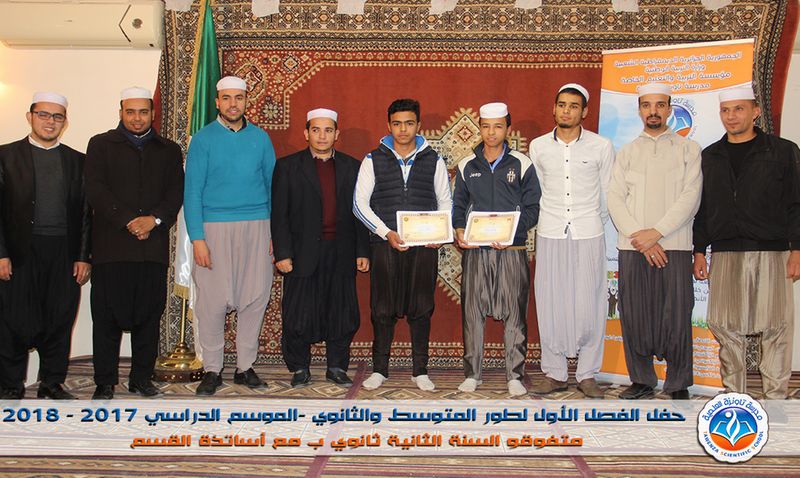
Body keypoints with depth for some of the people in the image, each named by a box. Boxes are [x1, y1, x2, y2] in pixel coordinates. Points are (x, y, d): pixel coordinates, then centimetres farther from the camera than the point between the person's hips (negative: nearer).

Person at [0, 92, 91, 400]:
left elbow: (86, 212, 9)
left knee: (60, 320, 5)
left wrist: (84, 257, 1)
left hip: (65, 254, 2)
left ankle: (52, 383, 18)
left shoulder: (77, 161, 11)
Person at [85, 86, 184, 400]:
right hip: (112, 245, -2)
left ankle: (141, 379, 14)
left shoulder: (169, 150, 16)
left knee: (149, 315, 4)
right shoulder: (101, 145, 10)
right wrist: (128, 221, -12)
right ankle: (105, 383, 8)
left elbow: (176, 192, 6)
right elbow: (95, 190, -2)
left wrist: (154, 219, -11)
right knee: (107, 317, 0)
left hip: (154, 245, 2)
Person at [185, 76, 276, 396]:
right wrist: (197, 238, -10)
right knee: (213, 300, -2)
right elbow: (192, 192, -1)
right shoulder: (204, 138, 3)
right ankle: (212, 369, 11)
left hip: (256, 226, 2)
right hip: (215, 226, -2)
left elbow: (272, 186, 11)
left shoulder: (260, 138, 9)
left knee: (254, 297, 2)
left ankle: (245, 367, 15)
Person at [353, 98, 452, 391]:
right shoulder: (374, 160, 5)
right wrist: (386, 233, -10)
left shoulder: (433, 160, 9)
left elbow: (445, 201, 13)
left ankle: (420, 371, 15)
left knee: (421, 309, 5)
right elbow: (360, 203, 2)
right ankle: (379, 369, 14)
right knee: (382, 309, 3)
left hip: (424, 246, 1)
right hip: (385, 244, -1)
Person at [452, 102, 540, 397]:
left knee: (514, 313, 1)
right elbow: (458, 205, 13)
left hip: (512, 250, -1)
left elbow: (532, 207, 2)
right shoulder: (467, 166, 10)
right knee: (472, 311, 3)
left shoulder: (522, 164, 4)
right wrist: (458, 230, -7)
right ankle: (472, 374, 14)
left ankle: (515, 375, 11)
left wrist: (511, 231, -14)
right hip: (475, 250, 2)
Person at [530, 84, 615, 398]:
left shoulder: (601, 147, 2)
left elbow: (608, 194, 10)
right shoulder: (538, 147, 6)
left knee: (590, 304, -1)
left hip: (589, 236, -1)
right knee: (550, 304, 2)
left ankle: (587, 375, 11)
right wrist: (547, 219, 12)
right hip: (550, 236, 1)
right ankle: (554, 373, 13)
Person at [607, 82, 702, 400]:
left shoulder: (688, 149, 9)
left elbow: (690, 197, -3)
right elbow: (615, 198, 4)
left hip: (674, 246, -2)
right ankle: (642, 380, 16)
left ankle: (678, 384, 11)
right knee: (634, 315, 3)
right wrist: (638, 236, -10)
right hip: (632, 247, 2)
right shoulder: (627, 153, 15)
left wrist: (656, 232, -12)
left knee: (676, 315, -3)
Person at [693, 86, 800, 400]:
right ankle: (733, 394, 14)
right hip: (725, 253, 3)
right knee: (724, 325, 2)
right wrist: (699, 251, 10)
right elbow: (702, 207, 15)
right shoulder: (710, 157, 14)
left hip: (771, 253, -3)